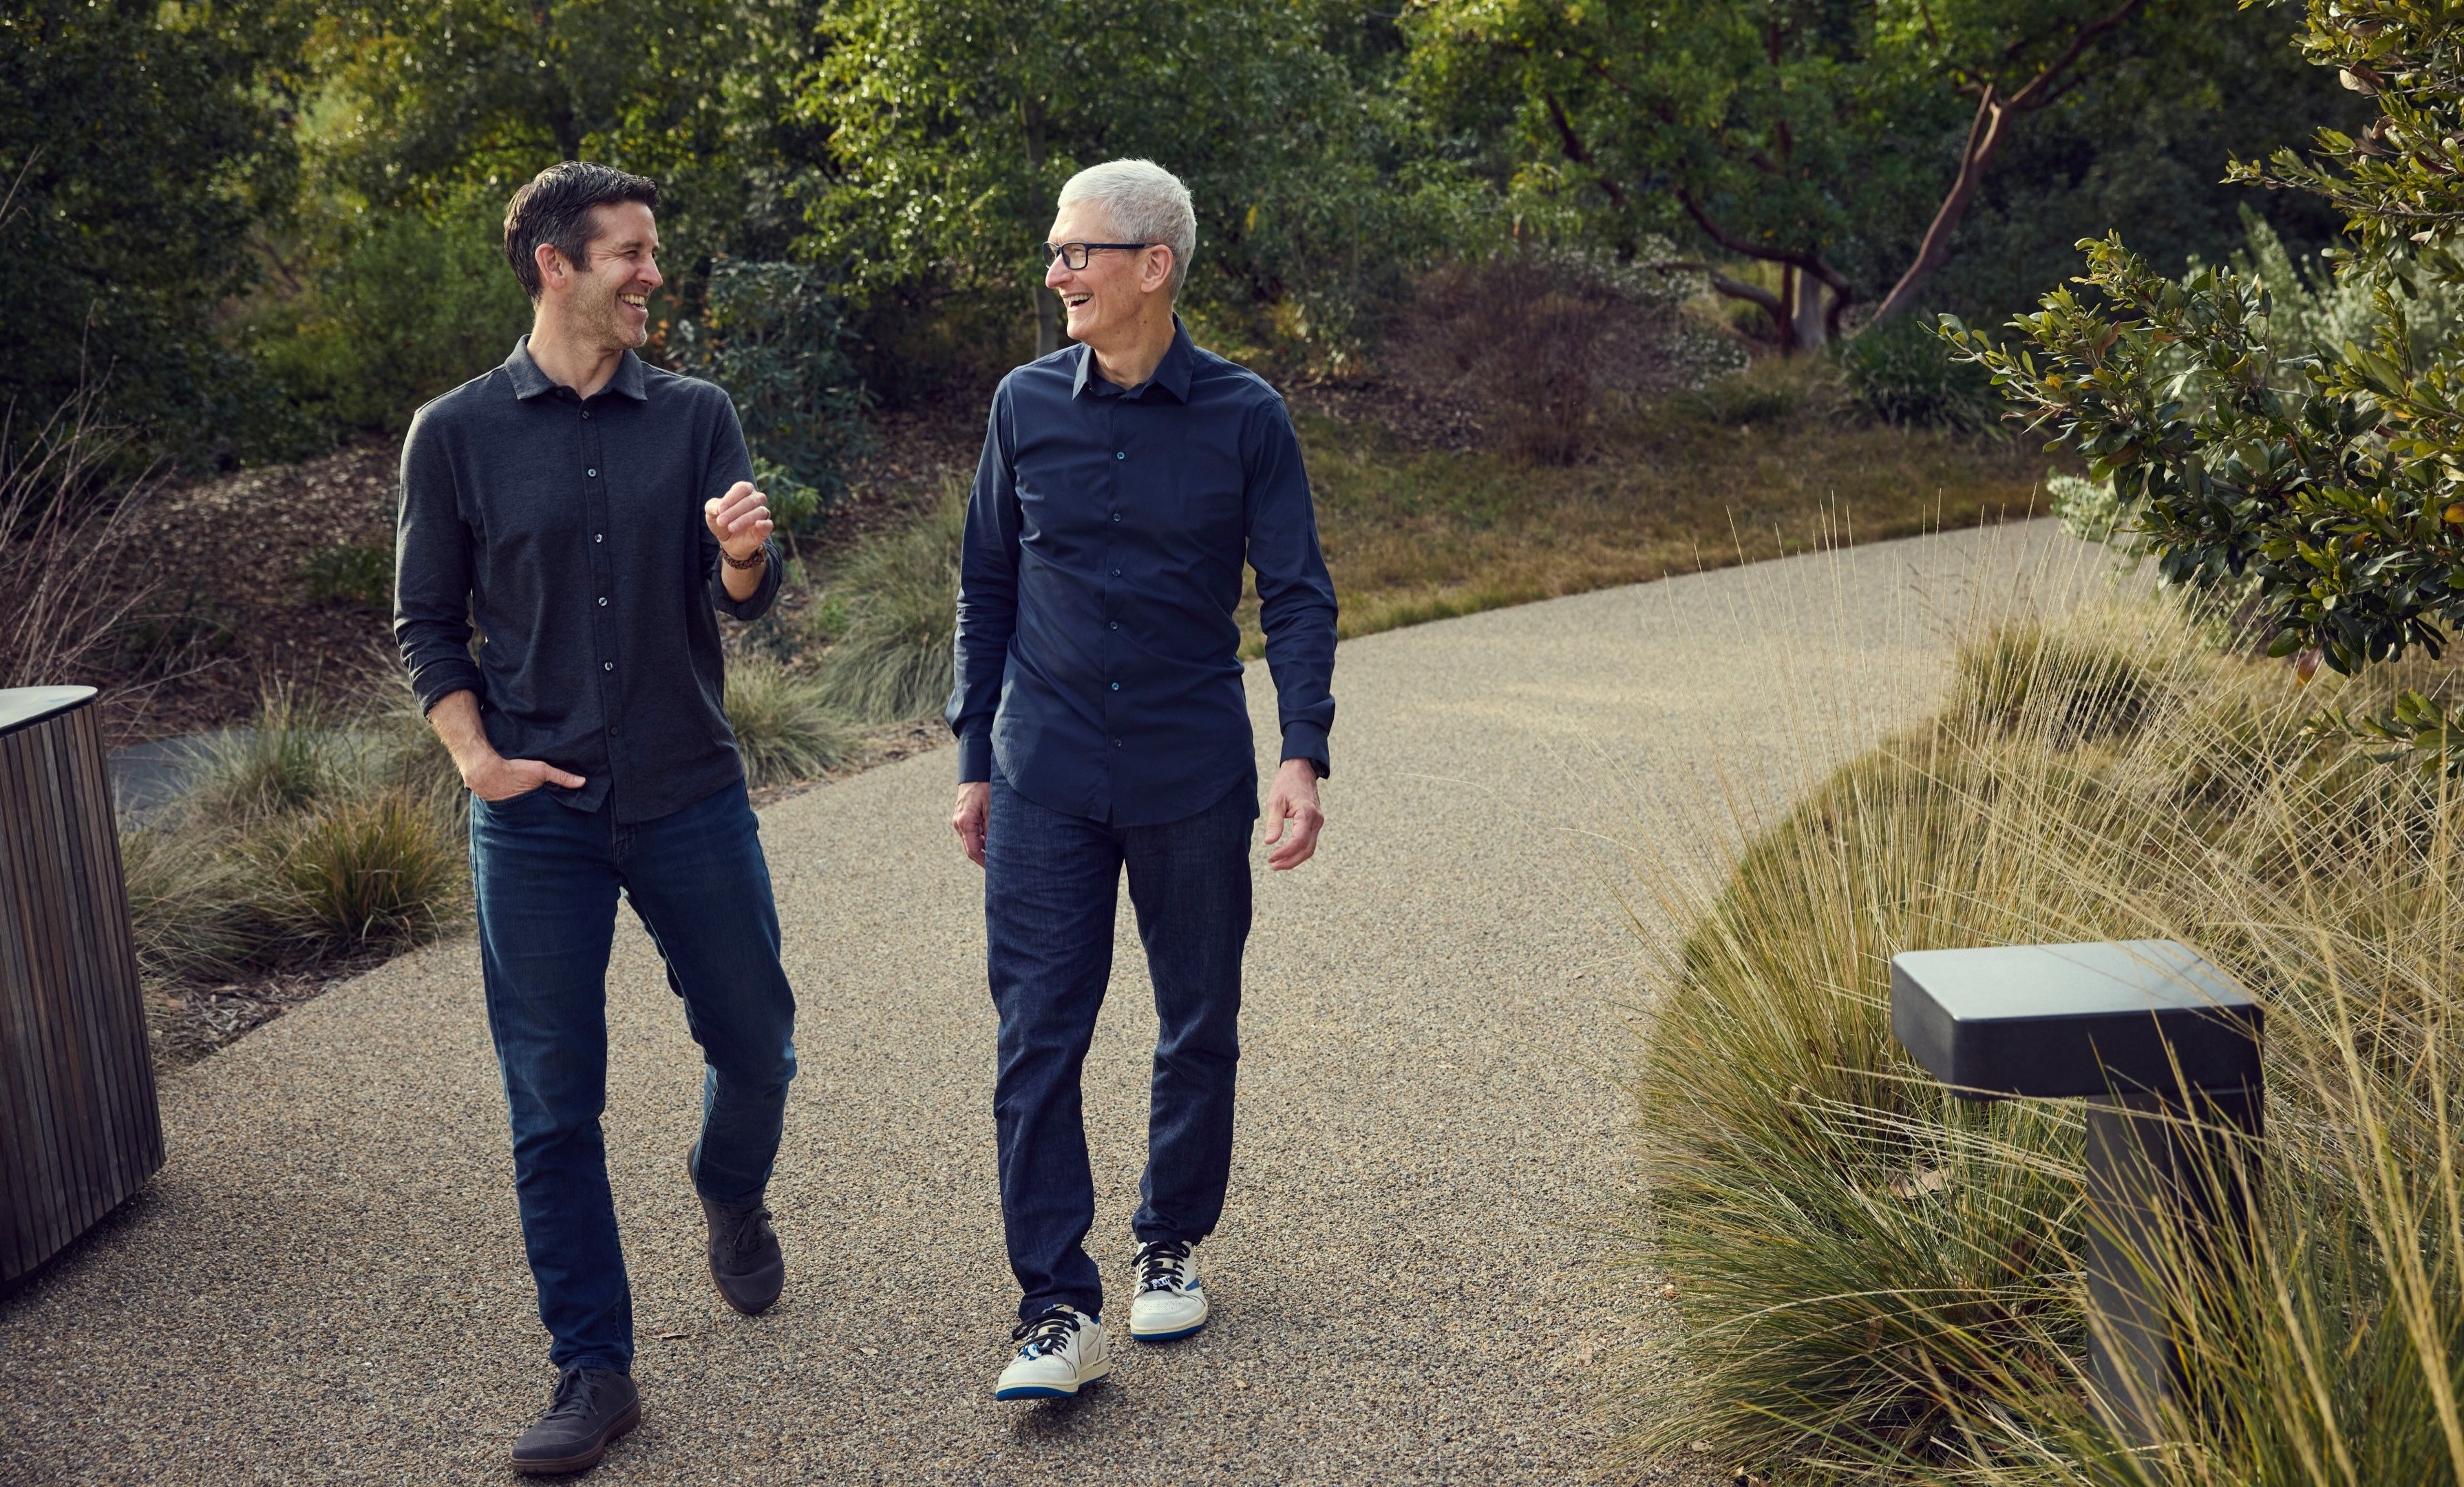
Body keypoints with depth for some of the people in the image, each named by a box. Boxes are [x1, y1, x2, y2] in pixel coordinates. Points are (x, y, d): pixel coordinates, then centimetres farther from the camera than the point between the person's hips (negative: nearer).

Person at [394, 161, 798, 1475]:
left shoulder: (694, 417, 4)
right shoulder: (456, 434, 0)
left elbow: (745, 599, -4)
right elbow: (426, 622, 5)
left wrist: (744, 555, -27)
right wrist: (477, 759, -8)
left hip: (692, 799, 1)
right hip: (538, 816, -1)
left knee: (755, 1043, 10)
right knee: (553, 1105, 3)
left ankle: (731, 1193, 44)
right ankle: (593, 1371, 15)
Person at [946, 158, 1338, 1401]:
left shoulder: (1243, 416, -4)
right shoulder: (1027, 405, 2)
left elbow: (1298, 595, -2)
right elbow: (987, 588, 10)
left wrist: (1303, 757, -14)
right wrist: (975, 761, 9)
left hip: (1194, 778, -1)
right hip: (1047, 782, 1)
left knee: (1199, 1029, 11)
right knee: (1037, 1039, -4)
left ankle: (1172, 1246, 31)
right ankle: (1058, 1310, 2)